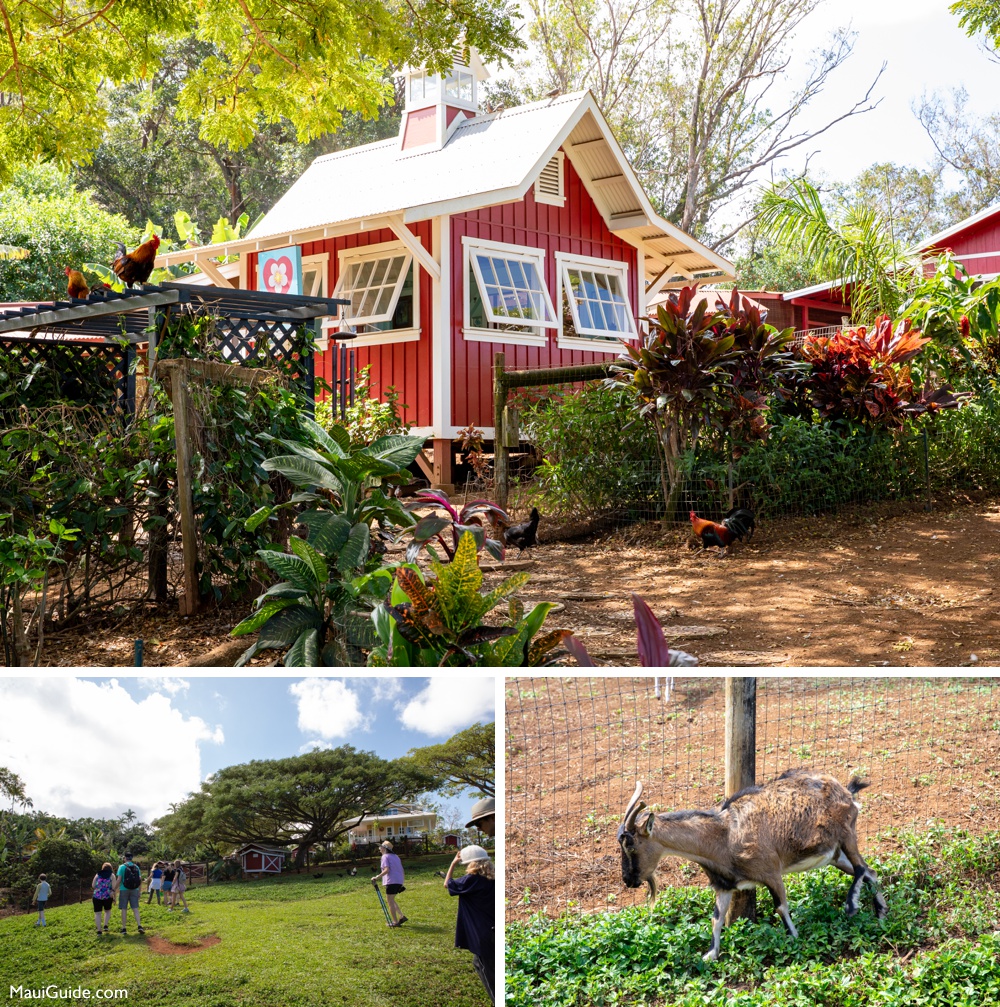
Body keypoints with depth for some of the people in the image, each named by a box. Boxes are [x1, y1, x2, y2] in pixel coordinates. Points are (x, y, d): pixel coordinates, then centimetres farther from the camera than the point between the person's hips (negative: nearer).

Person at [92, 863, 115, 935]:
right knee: (107, 911, 22)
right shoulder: (111, 875, 9)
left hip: (97, 896, 0)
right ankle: (106, 926, 7)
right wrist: (114, 898, 7)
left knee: (97, 913, 4)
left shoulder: (98, 875, 13)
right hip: (108, 896, 0)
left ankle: (99, 931, -3)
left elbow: (93, 885, 5)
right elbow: (113, 887, 0)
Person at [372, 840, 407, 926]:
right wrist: (401, 883, 25)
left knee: (390, 901, 0)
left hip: (391, 881, -8)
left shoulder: (385, 856, -5)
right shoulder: (395, 856, 20)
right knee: (390, 900, 19)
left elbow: (387, 870, -17)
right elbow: (401, 869, 20)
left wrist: (377, 877, -16)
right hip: (399, 881, 8)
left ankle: (395, 922, 0)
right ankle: (401, 916, 9)